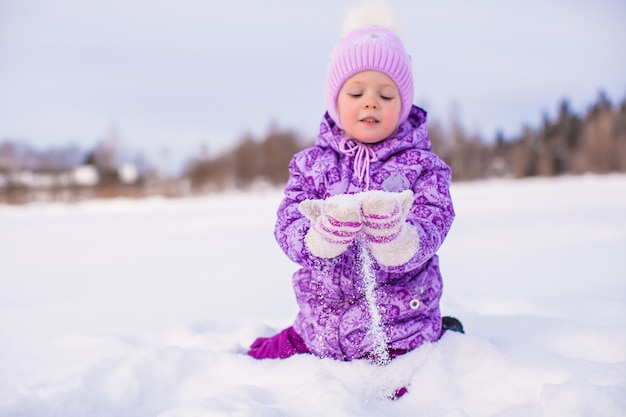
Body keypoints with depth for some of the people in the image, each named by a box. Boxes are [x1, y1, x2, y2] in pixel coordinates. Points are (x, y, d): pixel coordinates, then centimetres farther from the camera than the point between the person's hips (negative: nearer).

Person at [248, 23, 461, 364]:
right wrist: (320, 238, -35)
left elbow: (431, 228, -16)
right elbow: (287, 228, -10)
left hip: (400, 334, -2)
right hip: (321, 331, 3)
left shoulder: (421, 167, -3)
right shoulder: (311, 164, 1)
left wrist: (395, 240, -41)